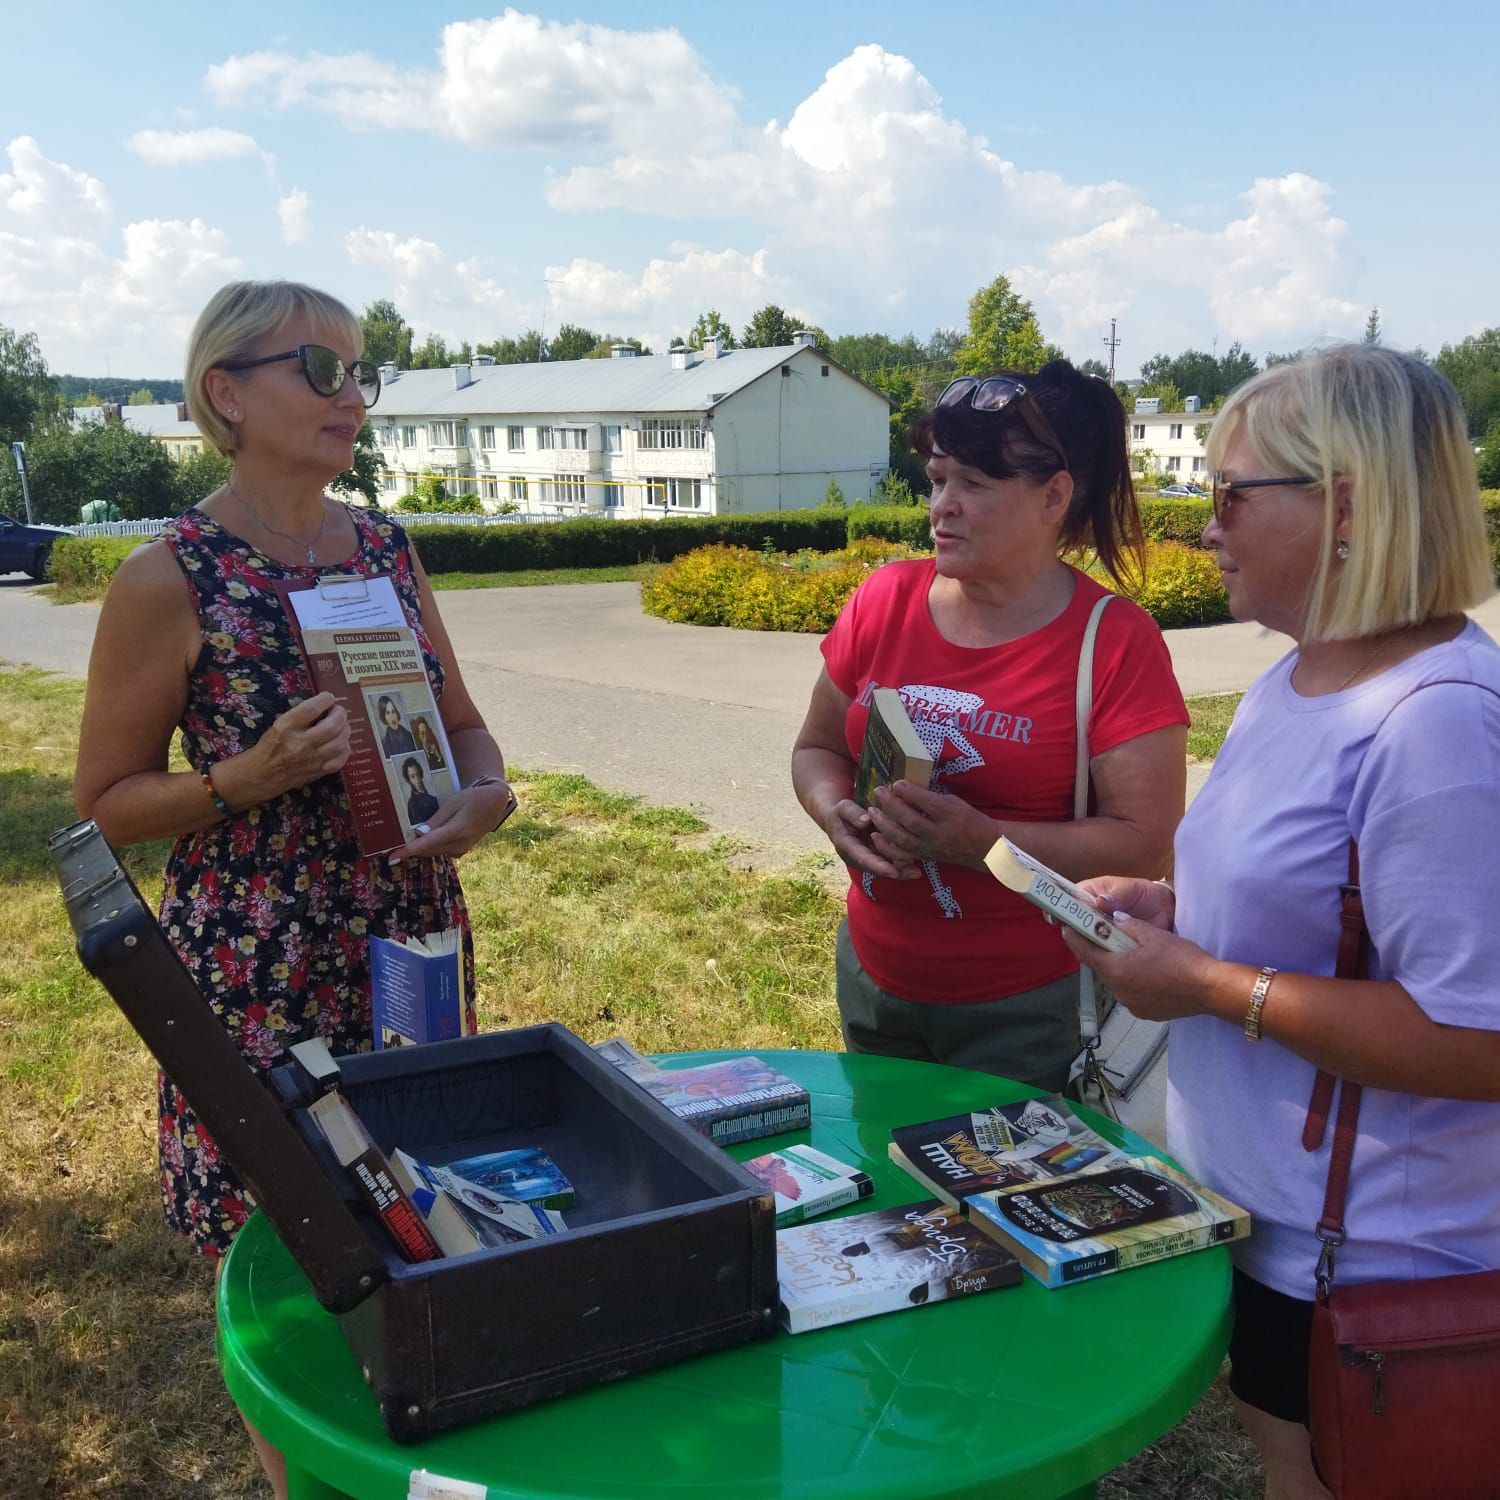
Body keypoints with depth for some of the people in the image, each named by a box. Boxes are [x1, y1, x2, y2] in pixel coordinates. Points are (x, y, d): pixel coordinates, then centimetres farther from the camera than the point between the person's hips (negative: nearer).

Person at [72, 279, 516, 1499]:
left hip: (413, 946, 5)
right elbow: (107, 798, -6)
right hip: (258, 971, -5)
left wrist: (486, 791, -9)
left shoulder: (388, 551, 4)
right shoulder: (171, 580, -12)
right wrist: (253, 776, -22)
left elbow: (462, 721, 12)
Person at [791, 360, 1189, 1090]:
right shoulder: (885, 599, -2)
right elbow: (817, 748, 8)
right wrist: (837, 813, -14)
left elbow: (1144, 846, -16)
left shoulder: (1116, 641, -14)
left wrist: (983, 841, -27)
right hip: (871, 979, 5)